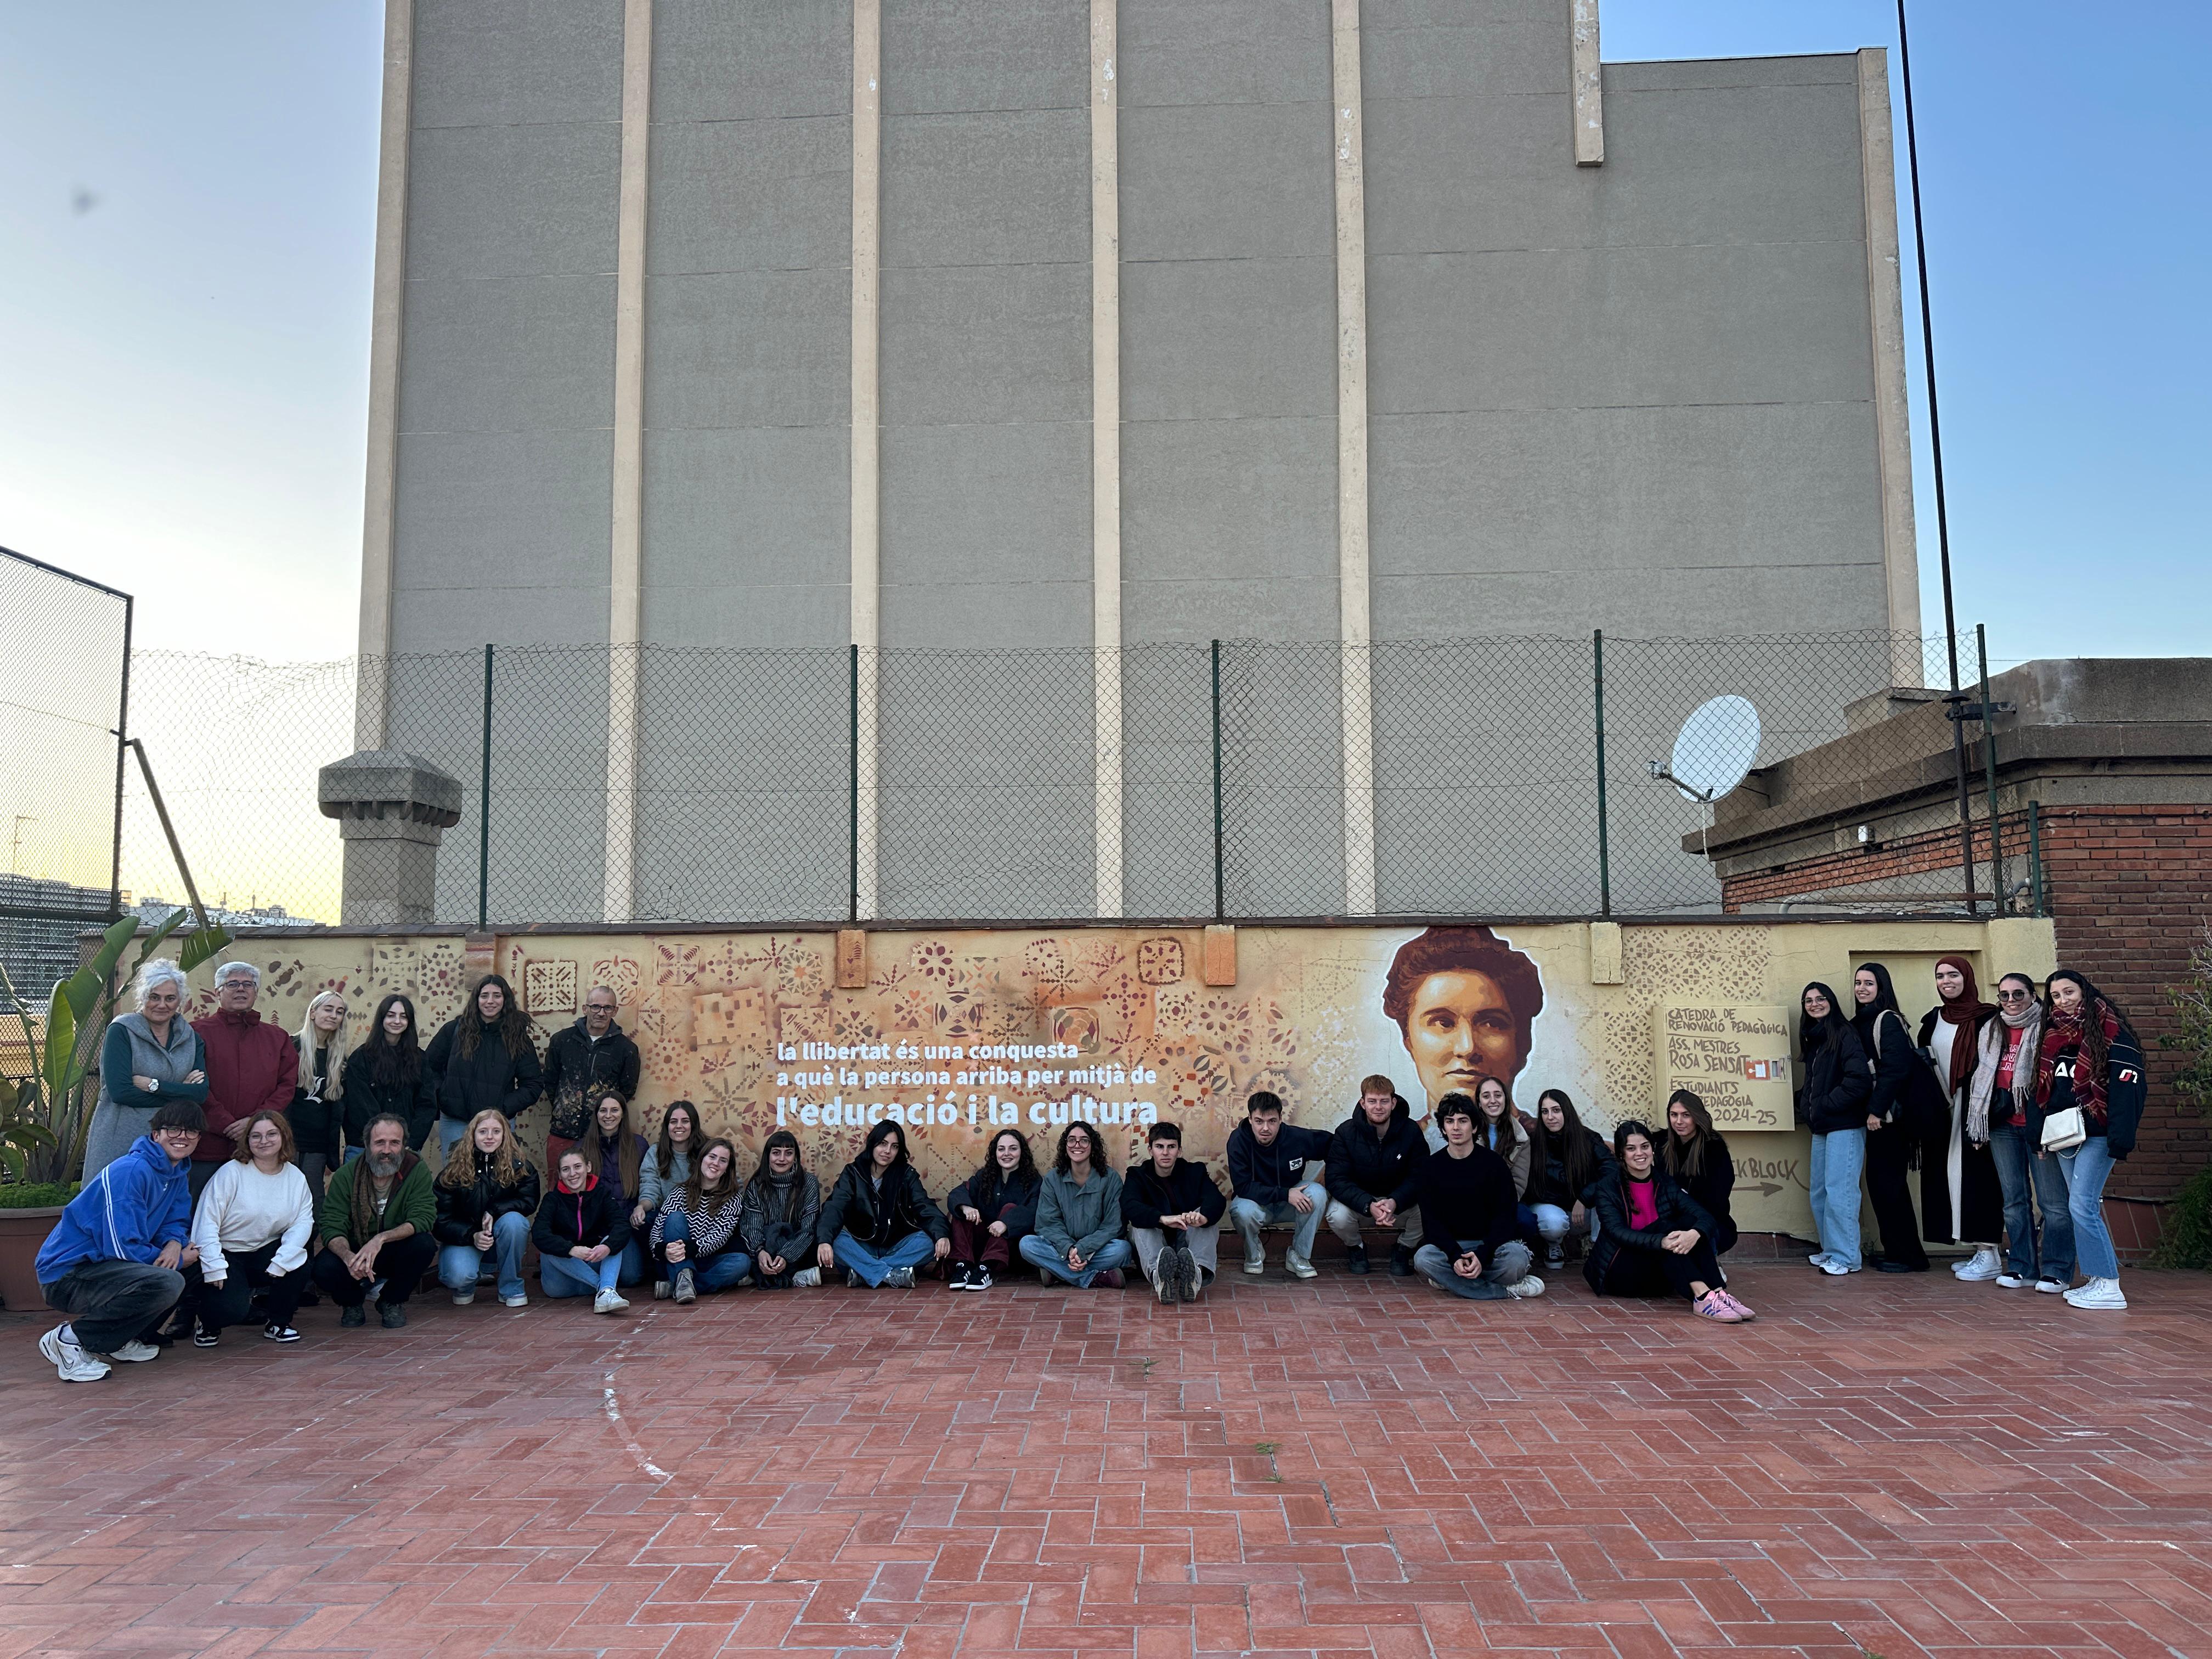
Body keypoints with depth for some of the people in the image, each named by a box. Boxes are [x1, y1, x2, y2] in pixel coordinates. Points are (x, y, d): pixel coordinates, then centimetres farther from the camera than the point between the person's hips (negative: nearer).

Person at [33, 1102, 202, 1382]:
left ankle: (121, 1340, 9)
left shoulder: (178, 1175, 9)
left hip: (100, 1267, 10)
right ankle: (70, 1339, -14)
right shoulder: (132, 1171, -19)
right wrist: (180, 1260, -12)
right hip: (66, 1274, -10)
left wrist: (175, 1242, -13)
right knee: (166, 1283, -32)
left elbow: (177, 1222, 11)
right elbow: (122, 1249, -23)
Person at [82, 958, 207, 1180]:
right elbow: (119, 1091, -13)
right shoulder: (121, 1031, -2)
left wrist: (153, 1085, -13)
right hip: (120, 1143, -3)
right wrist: (180, 1094, -10)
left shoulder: (192, 1039, 10)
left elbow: (201, 1094, -2)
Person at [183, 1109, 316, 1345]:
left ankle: (278, 1323, 1)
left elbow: (304, 1220, -9)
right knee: (230, 1310, -27)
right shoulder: (231, 1173, -11)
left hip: (265, 1253, 4)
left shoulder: (296, 1177, 1)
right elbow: (207, 1221, -15)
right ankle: (208, 1324, 14)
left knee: (298, 1264, -27)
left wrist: (282, 1259, -25)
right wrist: (215, 1268, -24)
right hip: (225, 1254, -4)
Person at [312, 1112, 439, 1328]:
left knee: (424, 1244, -31)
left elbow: (423, 1217, -24)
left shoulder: (417, 1170, -15)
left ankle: (392, 1301, -1)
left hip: (398, 1254, 0)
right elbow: (331, 1227, -17)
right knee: (323, 1269, -30)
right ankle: (352, 1301, 8)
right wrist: (349, 1257, -38)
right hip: (354, 1251, 0)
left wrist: (381, 1239, -40)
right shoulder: (346, 1175, -13)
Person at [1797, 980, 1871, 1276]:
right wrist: (1806, 1105, 12)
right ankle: (1830, 1249, 19)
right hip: (1821, 1127, 9)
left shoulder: (1845, 1035, -9)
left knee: (1839, 1191, -9)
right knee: (1820, 1193, 11)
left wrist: (1825, 1105, -14)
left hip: (1844, 1125, -9)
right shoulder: (1813, 1039, 17)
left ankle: (1845, 1256, -3)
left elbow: (1859, 1079, -19)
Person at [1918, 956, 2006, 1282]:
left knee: (1976, 1176, -6)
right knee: (1951, 1176, 6)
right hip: (1944, 1109, 7)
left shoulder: (1985, 1019, -7)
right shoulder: (1933, 1020, 13)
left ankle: (1989, 1254, -1)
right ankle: (1978, 1251, 14)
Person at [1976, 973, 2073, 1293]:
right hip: (2002, 1125, 6)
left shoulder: (2046, 1028, -3)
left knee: (2052, 1200, -4)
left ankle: (2057, 1272, 4)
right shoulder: (1991, 1032, 16)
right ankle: (2021, 1268, 16)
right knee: (2014, 1199, 9)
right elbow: (1981, 1077, 21)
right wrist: (1976, 1123, 16)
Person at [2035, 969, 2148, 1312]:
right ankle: (2096, 1279, 15)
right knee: (2083, 1209, 9)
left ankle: (2109, 1286, -6)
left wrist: (2120, 1140, -22)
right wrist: (2038, 1133, 11)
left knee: (2082, 1207, -12)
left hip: (2096, 1135, -7)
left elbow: (2127, 1087, -16)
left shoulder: (2111, 1032, -8)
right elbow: (2042, 1088, 18)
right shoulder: (2053, 1035, 14)